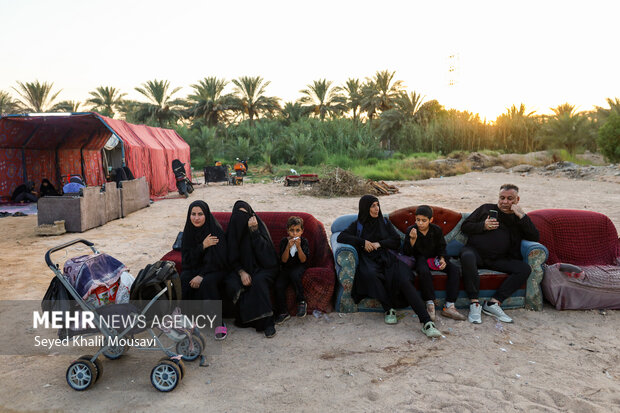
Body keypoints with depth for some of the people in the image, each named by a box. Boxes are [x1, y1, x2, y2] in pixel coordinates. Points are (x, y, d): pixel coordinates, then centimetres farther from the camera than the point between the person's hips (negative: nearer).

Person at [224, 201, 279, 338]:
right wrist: (241, 272, -15)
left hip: (263, 267, -3)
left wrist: (254, 230, -24)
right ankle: (246, 318, -14)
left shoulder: (259, 225, -4)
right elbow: (232, 258, 3)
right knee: (231, 283, -28)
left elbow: (264, 249, -15)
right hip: (242, 268, 3)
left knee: (258, 281, -35)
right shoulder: (233, 230, 3)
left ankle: (267, 322, -29)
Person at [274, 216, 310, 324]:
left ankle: (301, 302, -17)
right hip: (286, 268, 2)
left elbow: (303, 260, -11)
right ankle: (283, 312, -5)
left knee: (294, 275, -36)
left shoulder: (304, 242, -4)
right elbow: (284, 260, -9)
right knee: (278, 286, -22)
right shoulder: (284, 241, -2)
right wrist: (288, 247, -22)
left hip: (299, 267, -2)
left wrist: (298, 246, -23)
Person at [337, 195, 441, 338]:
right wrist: (362, 242, -7)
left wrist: (379, 243, -2)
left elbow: (397, 242, 15)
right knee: (370, 274, -40)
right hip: (368, 261, -1)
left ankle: (426, 322, -39)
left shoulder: (384, 222, 21)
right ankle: (388, 310, -28)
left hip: (387, 258, 2)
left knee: (404, 280, -29)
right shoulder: (357, 224, 16)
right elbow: (341, 237, 3)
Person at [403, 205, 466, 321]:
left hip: (435, 257, 4)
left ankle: (449, 306, -20)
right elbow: (406, 253, -12)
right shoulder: (410, 231, -9)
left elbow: (441, 247, 10)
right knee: (424, 272, -38)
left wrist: (442, 259, -10)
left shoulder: (437, 230, -2)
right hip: (420, 258, -4)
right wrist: (412, 239, -30)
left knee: (455, 270, -19)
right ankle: (430, 304, -23)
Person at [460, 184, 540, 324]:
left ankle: (493, 303, -24)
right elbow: (465, 226, 13)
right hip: (475, 251, -2)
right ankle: (474, 303, -33)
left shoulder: (518, 219, 20)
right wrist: (483, 226, -5)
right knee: (467, 256, -37)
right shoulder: (486, 208, 17)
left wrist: (521, 216, -4)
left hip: (498, 260, 2)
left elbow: (534, 237, 4)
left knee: (525, 269, -23)